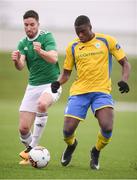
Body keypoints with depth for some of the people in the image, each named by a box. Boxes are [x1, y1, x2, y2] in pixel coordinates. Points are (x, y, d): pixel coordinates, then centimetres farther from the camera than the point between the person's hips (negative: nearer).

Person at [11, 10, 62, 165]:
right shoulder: (22, 43, 5)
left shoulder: (46, 37, -8)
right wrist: (16, 60, -33)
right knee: (23, 128, -4)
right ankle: (29, 152, 25)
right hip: (33, 86, 5)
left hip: (51, 84, -5)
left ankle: (32, 147, -27)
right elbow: (21, 66, -9)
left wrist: (40, 51, -43)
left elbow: (53, 59, -23)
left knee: (42, 104, -38)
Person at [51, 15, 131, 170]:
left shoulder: (106, 41, 0)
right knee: (68, 130, -10)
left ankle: (96, 152, 10)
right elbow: (66, 73, 15)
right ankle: (71, 145, 30)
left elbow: (125, 64, 5)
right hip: (79, 91, 2)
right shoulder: (72, 47, 7)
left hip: (102, 90, -2)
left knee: (107, 127, -24)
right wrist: (58, 82, -7)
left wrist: (124, 80, -15)